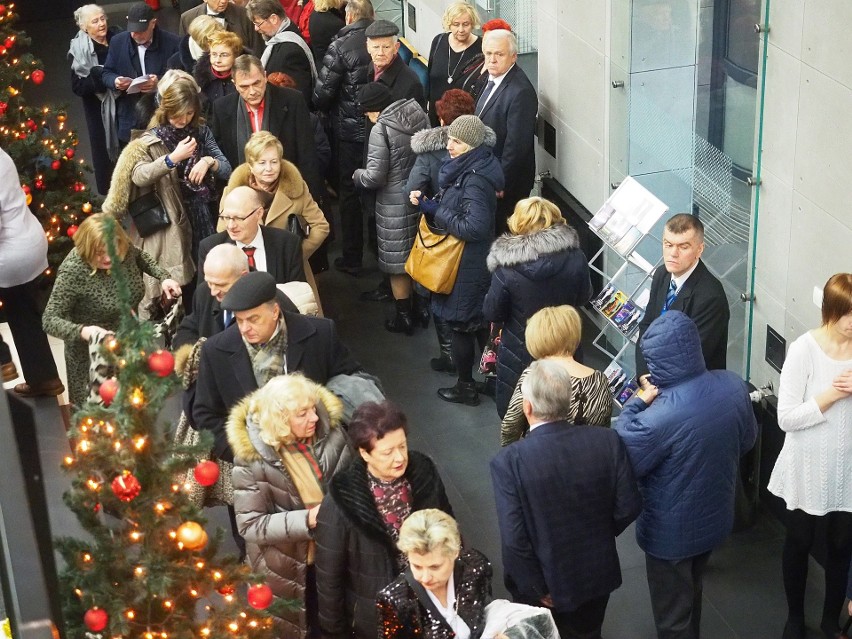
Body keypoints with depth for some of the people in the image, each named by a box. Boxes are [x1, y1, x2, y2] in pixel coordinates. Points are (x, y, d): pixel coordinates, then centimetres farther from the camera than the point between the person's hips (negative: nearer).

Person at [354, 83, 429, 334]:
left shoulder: (381, 129, -19)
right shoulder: (419, 115, 0)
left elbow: (375, 177, -19)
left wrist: (357, 175, 1)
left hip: (395, 203, -7)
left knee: (398, 262, 7)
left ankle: (404, 317, 17)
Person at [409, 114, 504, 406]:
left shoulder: (474, 180, -25)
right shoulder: (466, 168, 5)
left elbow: (474, 227, -30)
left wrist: (435, 210, -20)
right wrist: (427, 203, -3)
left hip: (467, 264, -10)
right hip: (476, 261, 10)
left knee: (461, 323, 5)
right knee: (479, 322, 21)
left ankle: (466, 387, 19)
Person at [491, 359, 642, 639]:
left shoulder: (509, 461, -26)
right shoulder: (607, 441, -17)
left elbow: (514, 539, -27)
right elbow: (628, 507, -9)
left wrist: (536, 589, -12)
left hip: (542, 586, -3)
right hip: (597, 574, 3)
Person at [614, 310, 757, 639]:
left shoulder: (660, 417, -37)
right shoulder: (733, 385, -15)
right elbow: (747, 440, 3)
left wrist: (634, 405, -13)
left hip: (672, 532, -6)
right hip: (715, 516, 7)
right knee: (692, 592, 33)